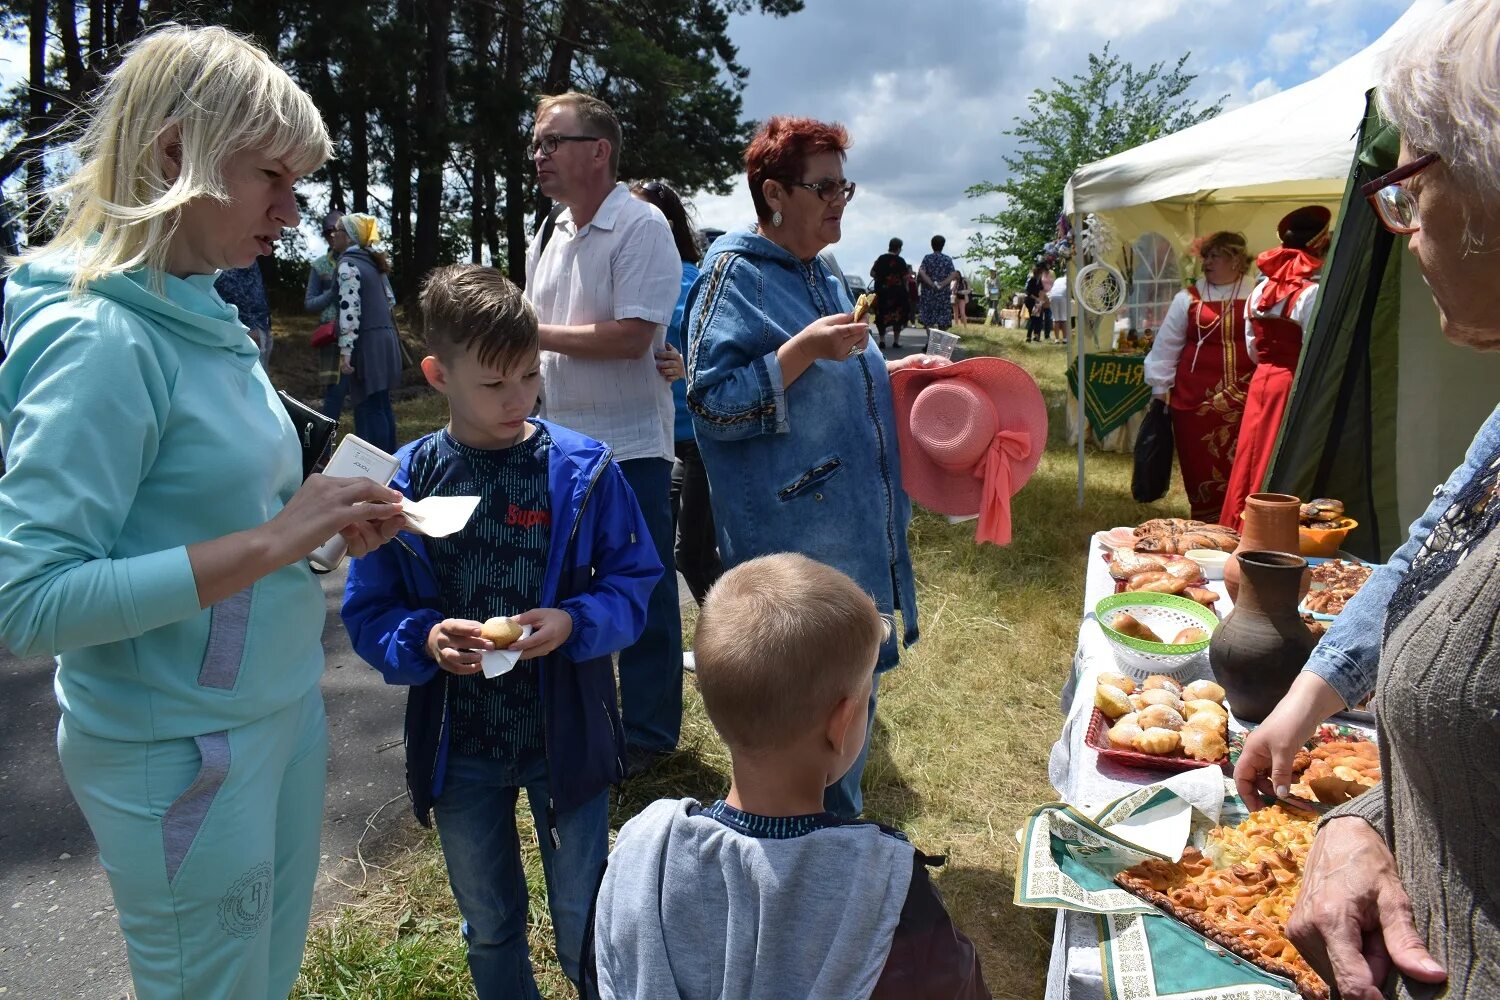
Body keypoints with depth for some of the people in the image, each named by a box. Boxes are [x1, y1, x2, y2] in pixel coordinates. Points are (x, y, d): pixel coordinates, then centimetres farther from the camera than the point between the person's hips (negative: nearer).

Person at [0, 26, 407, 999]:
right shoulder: (98, 338, -21)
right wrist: (269, 544, -27)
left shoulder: (203, 314, 4)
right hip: (184, 755, -8)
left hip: (281, 711, 8)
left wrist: (323, 520, -3)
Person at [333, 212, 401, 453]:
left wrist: (345, 351, -20)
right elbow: (390, 301, 20)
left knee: (369, 407, -7)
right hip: (385, 337, 9)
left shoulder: (348, 264, -9)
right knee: (382, 404, 13)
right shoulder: (372, 263, 16)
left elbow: (350, 309, -18)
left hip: (368, 342, -9)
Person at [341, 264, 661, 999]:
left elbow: (633, 583, -6)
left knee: (584, 925, 15)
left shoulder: (583, 469, -11)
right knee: (489, 930, 24)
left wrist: (575, 623, -24)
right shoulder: (406, 482, -8)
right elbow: (367, 613, -3)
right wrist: (423, 641, -23)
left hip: (566, 736, -2)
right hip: (458, 744, 2)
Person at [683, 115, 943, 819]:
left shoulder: (818, 277, 15)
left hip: (855, 535, 9)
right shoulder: (735, 273, -10)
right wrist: (803, 350, -25)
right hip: (791, 542, -9)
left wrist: (891, 371, 12)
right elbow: (711, 400, -19)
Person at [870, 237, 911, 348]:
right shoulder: (900, 261, -7)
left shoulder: (881, 259, 0)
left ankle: (882, 340, 6)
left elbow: (872, 273, -1)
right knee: (898, 316, 8)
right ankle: (896, 341, 6)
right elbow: (905, 277, -10)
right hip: (897, 293, -2)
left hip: (881, 292, 2)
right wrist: (909, 271, 9)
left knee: (881, 316, 10)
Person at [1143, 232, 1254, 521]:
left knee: (1239, 467, 1)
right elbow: (1166, 345, 6)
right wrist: (1159, 389, 3)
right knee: (1201, 465, 3)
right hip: (1196, 398, 0)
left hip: (1242, 399, 0)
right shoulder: (1188, 299, 5)